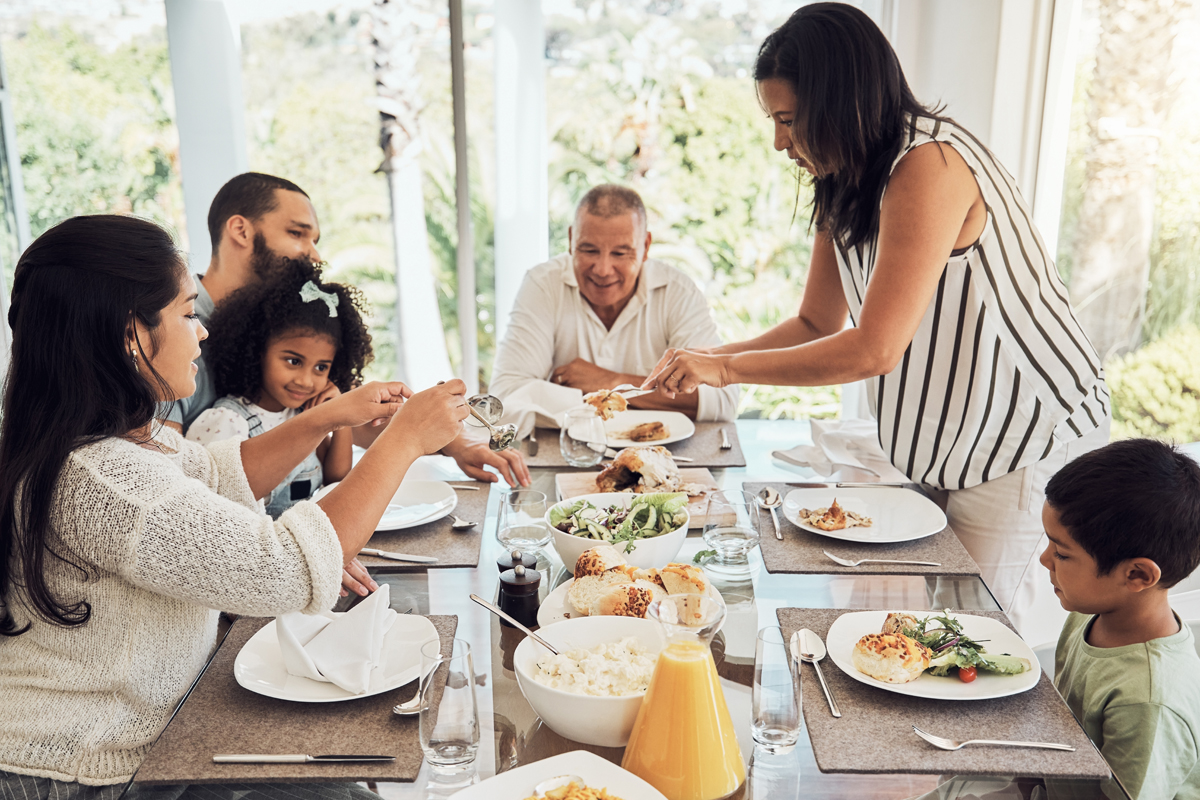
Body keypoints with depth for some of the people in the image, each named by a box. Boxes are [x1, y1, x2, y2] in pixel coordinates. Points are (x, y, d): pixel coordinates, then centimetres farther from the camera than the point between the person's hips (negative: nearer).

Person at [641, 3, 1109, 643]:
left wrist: (728, 368, -22)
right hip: (944, 444, 8)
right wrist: (706, 361, -3)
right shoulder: (843, 185, 4)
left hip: (1031, 433, -8)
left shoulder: (929, 166, -26)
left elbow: (873, 350, -31)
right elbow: (816, 324, 10)